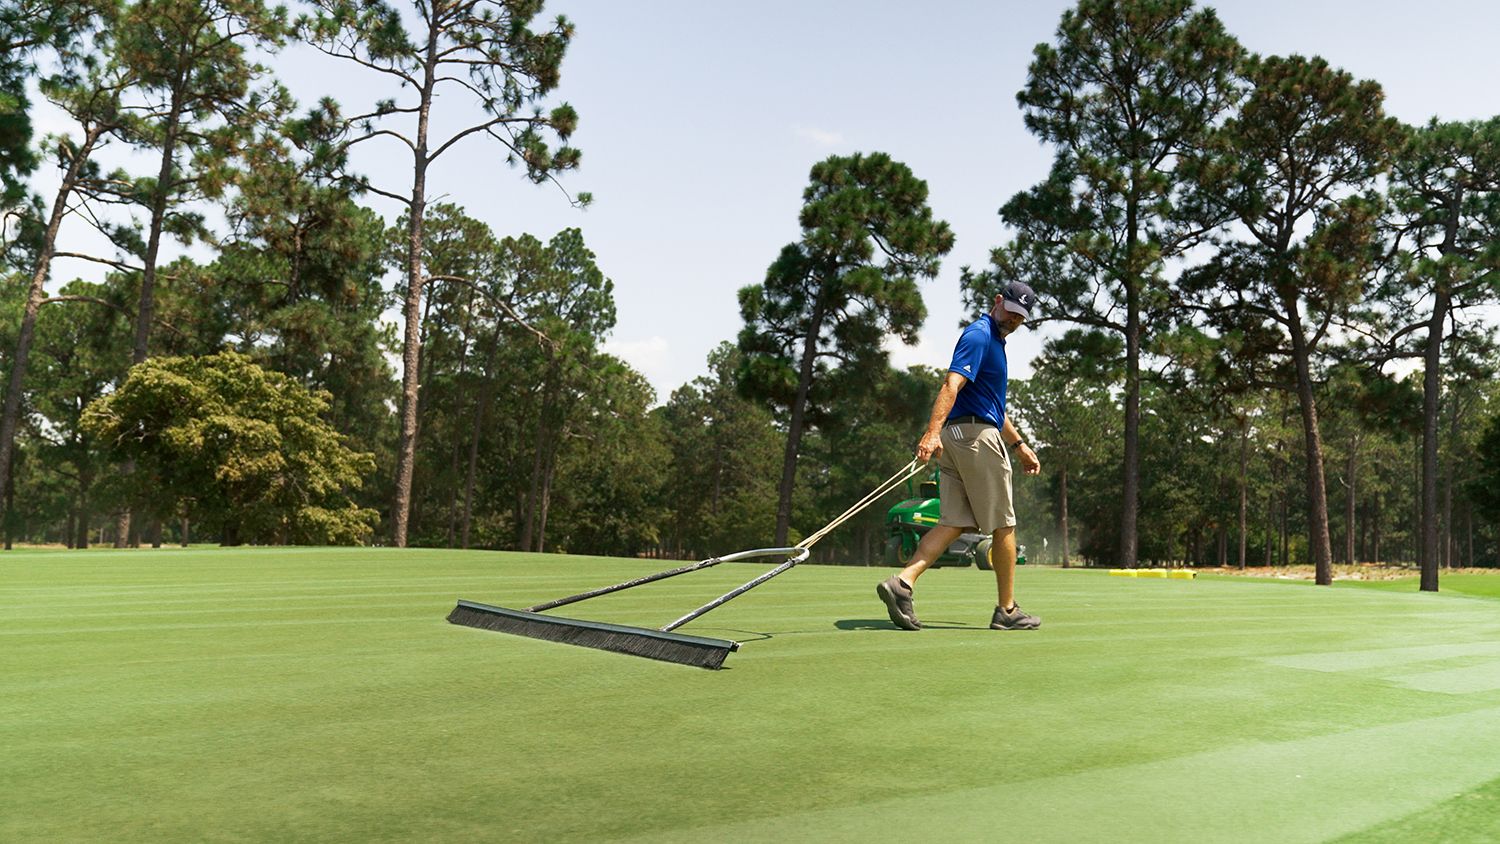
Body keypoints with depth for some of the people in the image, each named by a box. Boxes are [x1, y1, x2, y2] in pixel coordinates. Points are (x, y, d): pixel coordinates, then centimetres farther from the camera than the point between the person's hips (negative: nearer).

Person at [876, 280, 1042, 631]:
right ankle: (1007, 610, 11)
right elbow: (952, 383, -24)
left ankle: (902, 582, -15)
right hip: (976, 434, -9)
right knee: (1003, 525, 2)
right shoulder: (979, 334, -8)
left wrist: (1020, 445, 33)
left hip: (956, 437, 9)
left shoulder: (995, 340, 24)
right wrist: (933, 431, -37)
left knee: (955, 522, 1)